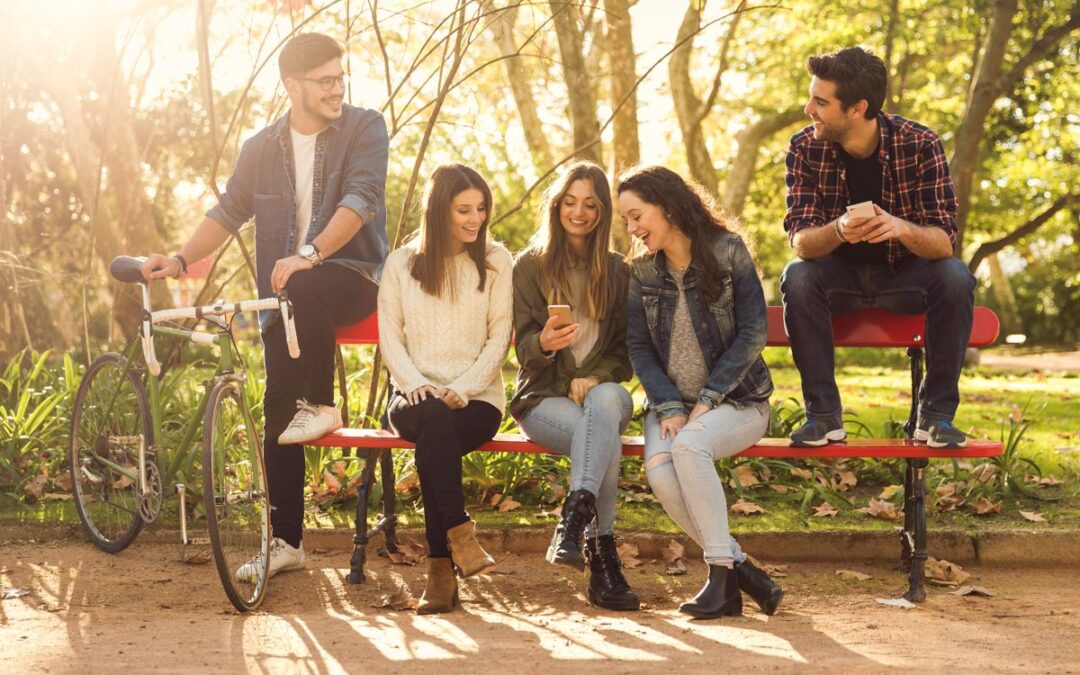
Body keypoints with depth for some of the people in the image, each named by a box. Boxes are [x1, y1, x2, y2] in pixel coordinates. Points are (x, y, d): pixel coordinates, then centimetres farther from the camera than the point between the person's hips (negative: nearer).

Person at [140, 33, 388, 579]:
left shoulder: (364, 129, -3)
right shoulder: (262, 149, 10)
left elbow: (360, 199, -17)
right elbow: (229, 212, 12)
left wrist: (309, 254, -31)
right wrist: (180, 259, -5)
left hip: (353, 277, -4)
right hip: (283, 295, 4)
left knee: (305, 289, -39)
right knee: (277, 412, -4)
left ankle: (320, 407, -18)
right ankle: (286, 542, 3)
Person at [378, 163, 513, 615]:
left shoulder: (496, 262, 10)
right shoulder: (402, 263, 13)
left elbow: (499, 339, 4)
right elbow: (390, 337, 9)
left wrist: (462, 388, -11)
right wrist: (416, 384, -11)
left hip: (476, 399, -1)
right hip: (416, 397, 1)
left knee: (433, 439, -35)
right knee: (434, 419, -38)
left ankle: (441, 570, -32)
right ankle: (460, 533, -33)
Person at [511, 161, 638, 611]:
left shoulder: (615, 270, 16)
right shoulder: (531, 265, 7)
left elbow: (626, 346, 11)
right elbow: (524, 346, -1)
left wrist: (595, 378, -10)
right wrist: (544, 343, -26)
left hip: (604, 387, 2)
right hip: (544, 396, -1)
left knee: (605, 401, -39)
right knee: (606, 440, -36)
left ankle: (573, 519, -52)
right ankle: (602, 555, -39)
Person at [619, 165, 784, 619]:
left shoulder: (728, 252, -4)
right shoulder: (642, 271, 8)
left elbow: (753, 332, -9)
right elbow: (638, 347, 3)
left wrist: (706, 400, -15)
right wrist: (669, 408, -13)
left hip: (736, 400, -3)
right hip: (671, 402, 4)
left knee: (688, 445, -35)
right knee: (659, 470, -29)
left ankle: (722, 572, -28)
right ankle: (742, 571, -20)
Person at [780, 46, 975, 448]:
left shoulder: (919, 145, -18)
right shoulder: (805, 149, -14)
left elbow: (944, 242, -23)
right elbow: (800, 241, -21)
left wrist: (901, 228, -47)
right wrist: (838, 231, -45)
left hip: (905, 277, -1)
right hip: (839, 276, 1)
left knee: (955, 278, -30)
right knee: (797, 278, -30)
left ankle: (936, 414, -18)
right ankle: (824, 414, -21)